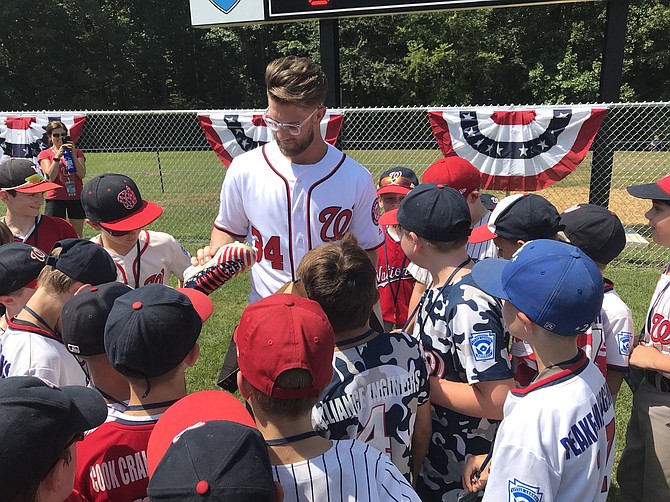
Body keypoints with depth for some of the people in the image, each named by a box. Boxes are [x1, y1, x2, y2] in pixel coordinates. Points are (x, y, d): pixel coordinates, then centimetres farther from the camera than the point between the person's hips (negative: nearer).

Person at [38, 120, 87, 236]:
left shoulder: (77, 152, 10)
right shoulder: (45, 154, 5)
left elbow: (82, 174, -4)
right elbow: (50, 177, -10)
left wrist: (73, 155, -12)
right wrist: (57, 155, -16)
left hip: (76, 197, 2)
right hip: (55, 199, -2)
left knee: (78, 236, 7)